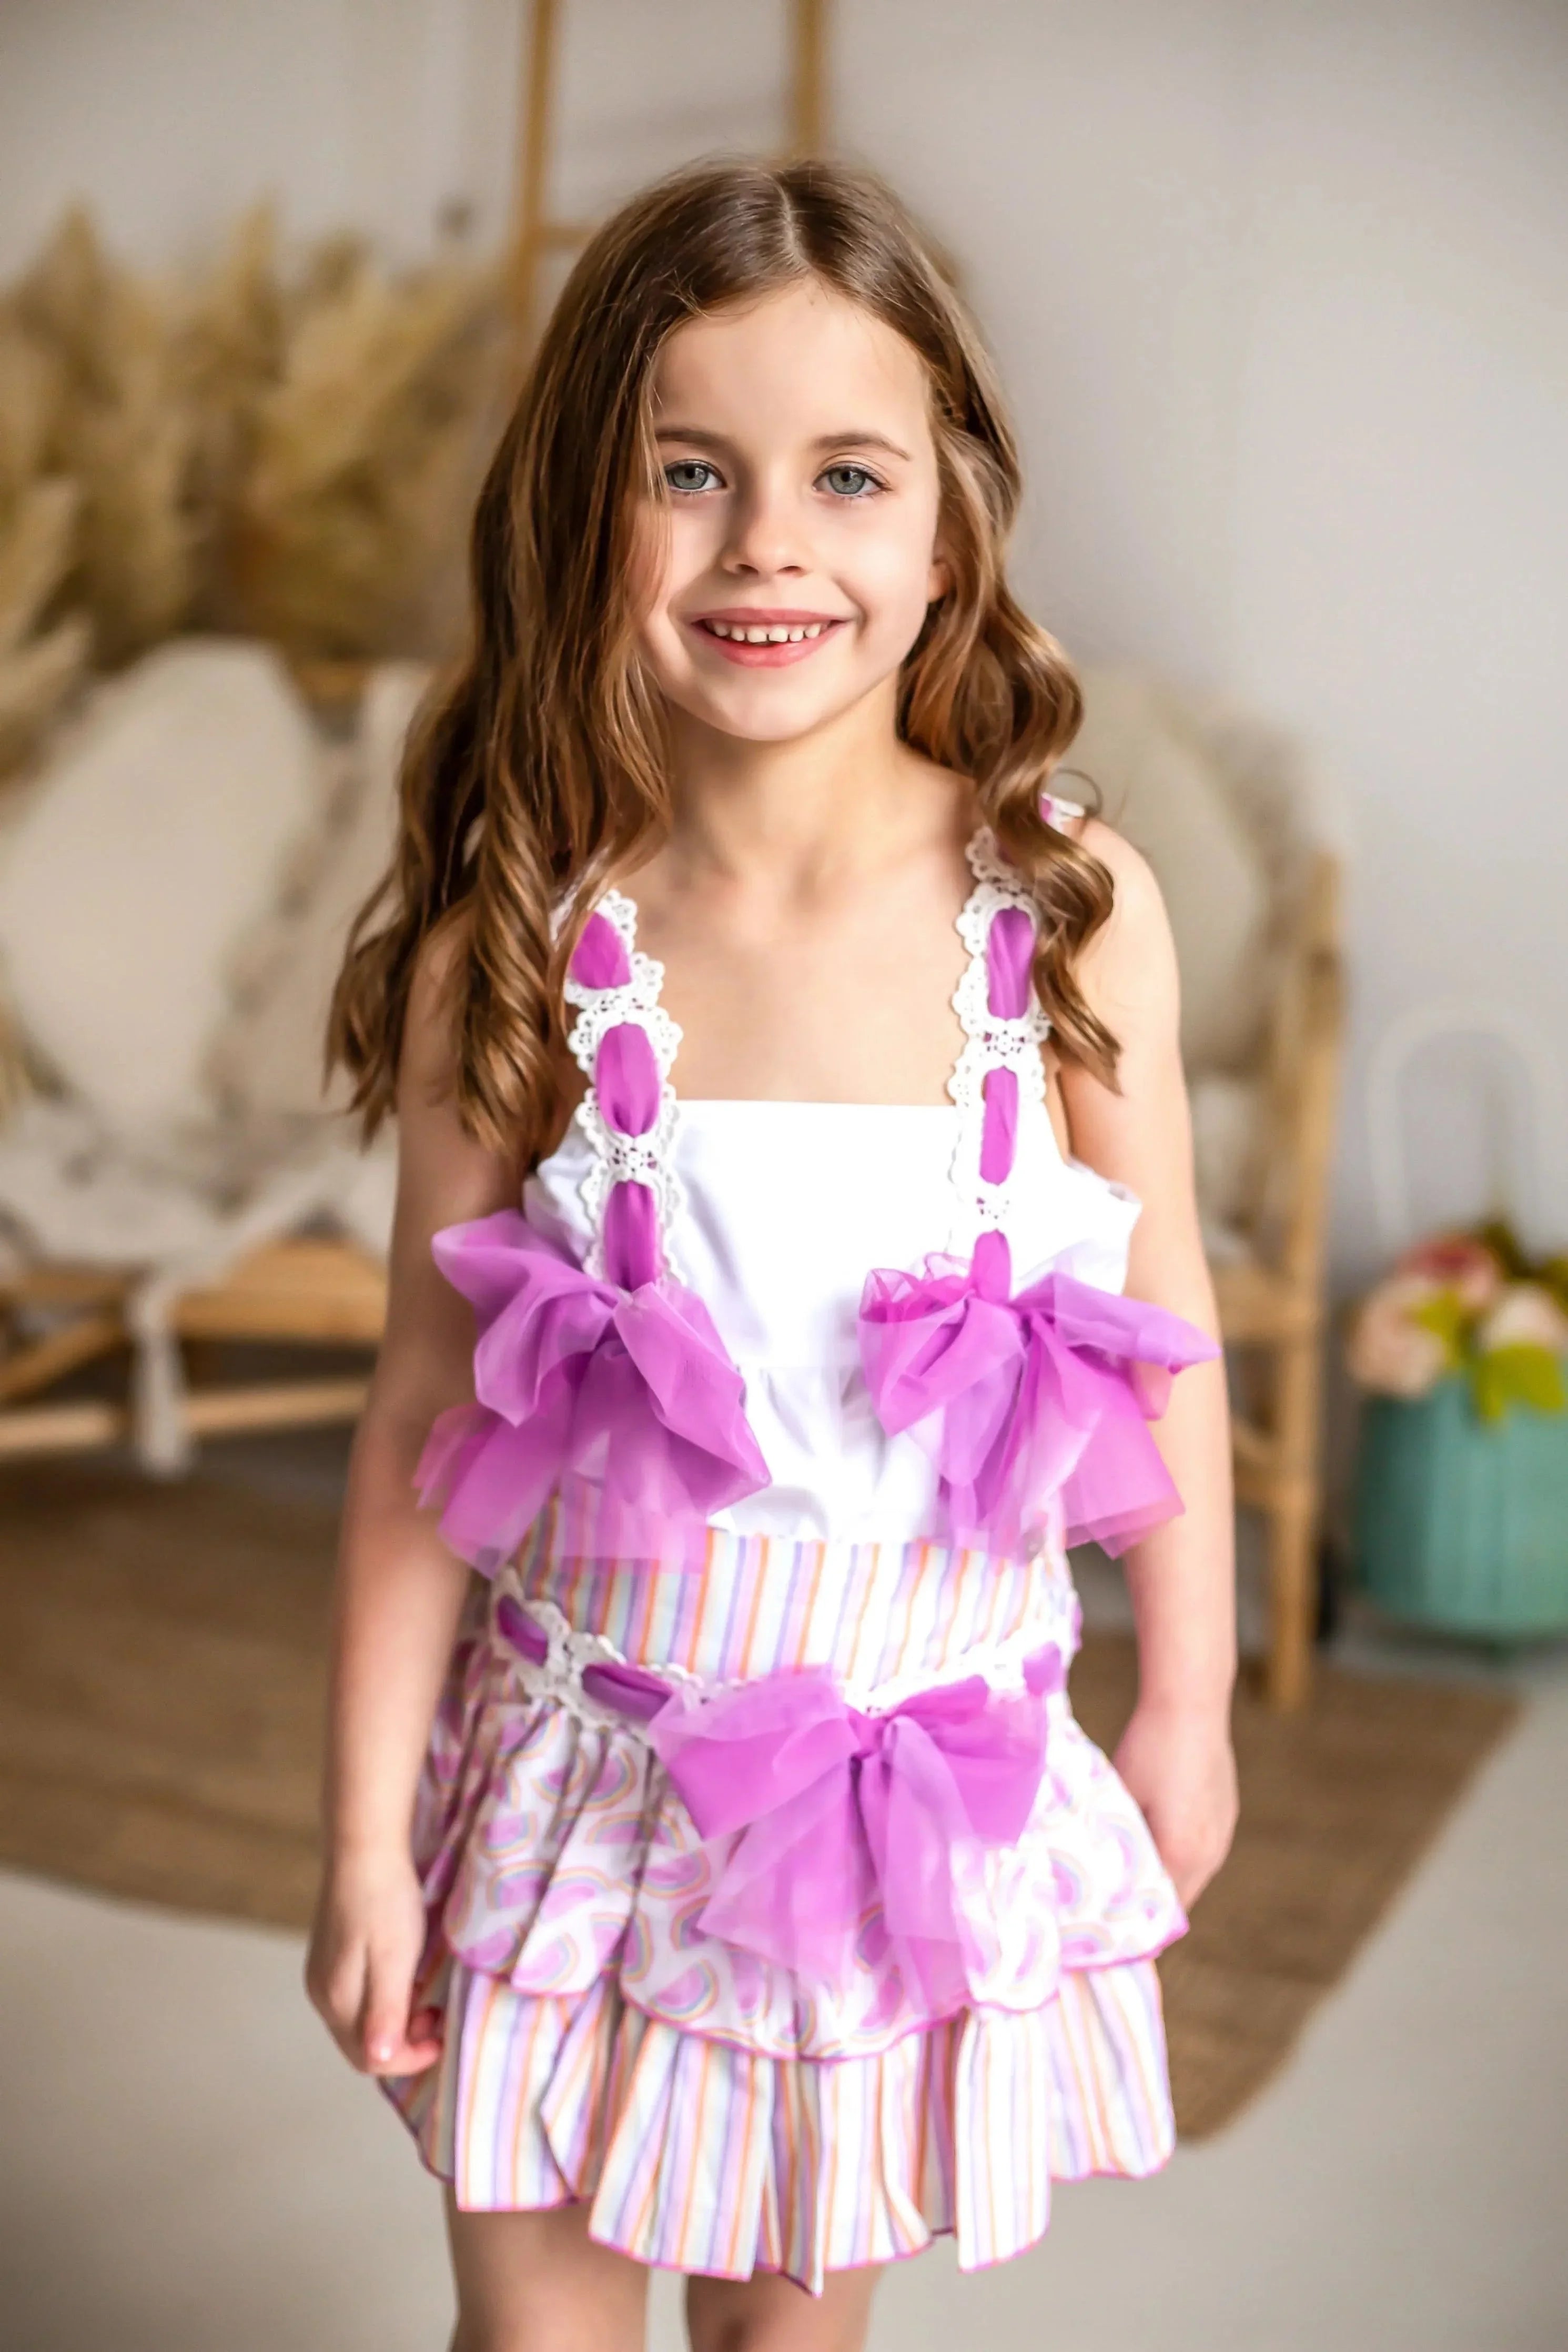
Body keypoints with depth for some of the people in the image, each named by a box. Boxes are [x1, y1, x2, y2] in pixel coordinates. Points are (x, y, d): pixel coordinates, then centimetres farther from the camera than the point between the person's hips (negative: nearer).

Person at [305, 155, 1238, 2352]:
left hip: (937, 1787, 1)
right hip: (588, 1783, 0)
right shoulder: (512, 955, -13)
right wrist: (367, 1831, -2)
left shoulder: (1076, 910, -12)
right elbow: (428, 1411, -6)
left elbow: (1162, 1330, -1)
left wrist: (1188, 1701, 6)